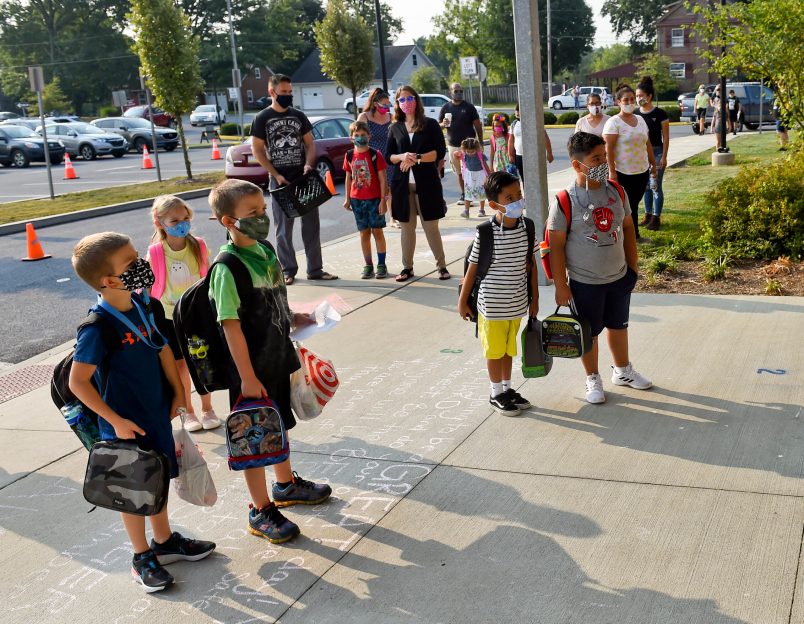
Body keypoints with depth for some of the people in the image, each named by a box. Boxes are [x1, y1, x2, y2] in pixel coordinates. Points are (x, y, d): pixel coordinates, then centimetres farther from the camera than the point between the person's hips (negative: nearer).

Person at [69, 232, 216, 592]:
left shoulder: (146, 306, -4)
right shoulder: (97, 328, -25)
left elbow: (163, 350, 8)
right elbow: (78, 382, -22)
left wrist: (177, 393, 6)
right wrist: (116, 421, -19)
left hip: (157, 413, 7)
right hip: (125, 425, -6)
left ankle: (164, 541, 41)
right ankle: (142, 558, 28)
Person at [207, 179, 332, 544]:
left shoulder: (265, 250, 3)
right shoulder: (227, 268, -23)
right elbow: (231, 326, -23)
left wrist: (293, 319, 7)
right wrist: (248, 377, -22)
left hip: (278, 358, 8)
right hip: (251, 369, -8)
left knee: (279, 424, 25)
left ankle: (286, 484, 46)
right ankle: (261, 511, 21)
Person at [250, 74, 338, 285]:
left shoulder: (298, 116, 9)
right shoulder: (262, 118, -1)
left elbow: (310, 143, 11)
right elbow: (257, 150, -2)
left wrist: (309, 164, -9)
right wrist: (276, 175, -10)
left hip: (304, 178, 3)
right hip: (280, 180, -3)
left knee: (311, 224, 4)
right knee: (284, 228, 3)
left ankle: (315, 269, 11)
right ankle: (288, 270, 12)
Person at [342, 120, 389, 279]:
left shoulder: (375, 154, -8)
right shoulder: (349, 156, 3)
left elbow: (382, 179, -7)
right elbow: (348, 178, 11)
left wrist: (383, 200, -11)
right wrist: (347, 199, 10)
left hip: (374, 199, -3)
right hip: (357, 200, 3)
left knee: (377, 231, 3)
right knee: (364, 232, 8)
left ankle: (381, 264, 10)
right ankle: (368, 265, 15)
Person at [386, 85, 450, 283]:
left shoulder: (430, 125, 3)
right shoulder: (395, 128, 11)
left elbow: (440, 152, -6)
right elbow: (388, 157, 9)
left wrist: (417, 158, -16)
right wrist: (402, 157, -12)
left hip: (426, 183, -3)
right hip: (402, 184, 3)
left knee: (431, 226, 0)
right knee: (407, 227, 8)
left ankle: (442, 266, 10)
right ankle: (407, 267, 16)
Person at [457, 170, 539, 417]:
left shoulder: (527, 227, -5)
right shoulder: (485, 234, -19)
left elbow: (531, 265, 4)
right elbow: (472, 269, -9)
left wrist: (534, 298, 9)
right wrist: (463, 301, -3)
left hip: (518, 303, 4)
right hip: (492, 305, -4)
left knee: (509, 348, 20)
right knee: (495, 349, 11)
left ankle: (508, 388, 37)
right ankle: (497, 394, 28)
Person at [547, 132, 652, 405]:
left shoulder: (616, 191, -4)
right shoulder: (565, 201, -19)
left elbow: (628, 228, 8)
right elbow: (556, 245, -15)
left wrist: (633, 266, 9)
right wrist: (560, 286, -14)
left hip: (619, 277, 5)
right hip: (584, 282, -5)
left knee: (619, 325, 21)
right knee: (589, 332, 11)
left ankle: (623, 371, 42)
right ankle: (593, 379, 31)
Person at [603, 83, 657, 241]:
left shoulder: (640, 120, 11)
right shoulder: (614, 123, -11)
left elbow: (647, 144, 18)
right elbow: (608, 149, -16)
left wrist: (653, 163, 19)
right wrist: (612, 171, -21)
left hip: (642, 171, 6)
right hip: (623, 173, -6)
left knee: (634, 204, 14)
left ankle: (634, 235, 23)